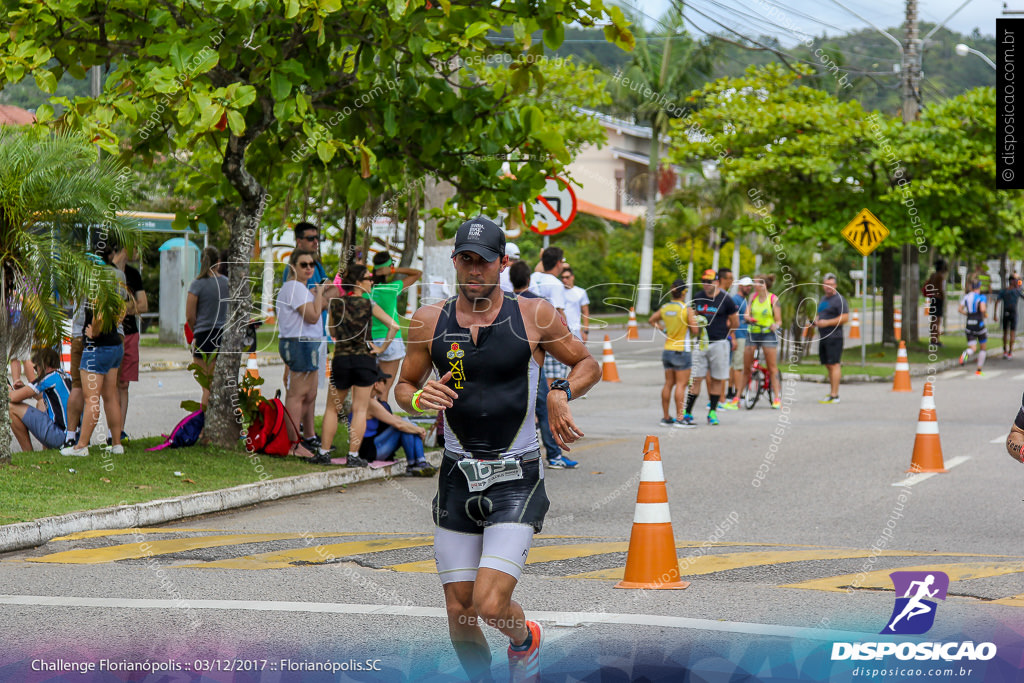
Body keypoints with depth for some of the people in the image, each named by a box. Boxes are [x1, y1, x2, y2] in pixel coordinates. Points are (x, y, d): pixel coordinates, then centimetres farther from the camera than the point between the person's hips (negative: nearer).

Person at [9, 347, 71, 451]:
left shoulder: (49, 378, -10)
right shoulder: (65, 376, 16)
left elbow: (14, 397, -10)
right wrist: (24, 388, 21)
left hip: (60, 437, -9)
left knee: (12, 407, -5)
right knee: (41, 404, 36)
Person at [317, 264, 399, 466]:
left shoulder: (336, 303, 2)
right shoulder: (369, 304, -4)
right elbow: (393, 326, -11)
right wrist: (382, 348, -2)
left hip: (341, 358, 2)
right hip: (365, 359, -2)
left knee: (332, 409, 14)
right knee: (360, 410, 2)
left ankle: (324, 453, 12)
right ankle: (353, 455, -2)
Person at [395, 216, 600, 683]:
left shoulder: (534, 316, -3)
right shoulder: (430, 321, 2)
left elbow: (588, 364, 10)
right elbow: (403, 387, 13)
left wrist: (561, 393, -11)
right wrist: (419, 399, -10)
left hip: (517, 478, -3)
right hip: (458, 479, 3)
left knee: (490, 605, -16)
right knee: (460, 616, 3)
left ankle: (525, 640, 19)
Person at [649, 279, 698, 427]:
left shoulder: (664, 308, 5)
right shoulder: (687, 309, -13)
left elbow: (651, 320, 21)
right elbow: (695, 330, -16)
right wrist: (692, 336, 5)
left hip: (667, 350, 6)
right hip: (681, 351, -6)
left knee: (668, 384, 11)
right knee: (681, 384, -5)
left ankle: (666, 417, 14)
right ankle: (679, 418, -7)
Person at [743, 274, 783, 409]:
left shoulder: (773, 299, -4)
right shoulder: (753, 297, 7)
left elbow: (778, 321, -3)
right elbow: (747, 314, 2)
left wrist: (775, 325, -25)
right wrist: (749, 318, -21)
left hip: (768, 334, -4)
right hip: (753, 333, 4)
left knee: (772, 367, -3)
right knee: (746, 367, 5)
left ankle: (777, 398, 1)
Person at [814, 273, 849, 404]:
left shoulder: (839, 299, -6)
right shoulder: (823, 300, 21)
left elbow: (845, 317, -15)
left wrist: (826, 323, -18)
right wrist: (816, 321, 10)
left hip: (834, 338, -9)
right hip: (823, 338, 9)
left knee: (834, 365, -12)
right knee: (828, 365, 10)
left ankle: (834, 396, -15)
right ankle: (832, 392, 14)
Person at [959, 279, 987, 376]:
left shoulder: (966, 297, 7)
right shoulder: (981, 297, -8)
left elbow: (960, 309, 5)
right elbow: (982, 309, -22)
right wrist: (984, 315, -1)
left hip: (969, 324, 3)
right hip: (979, 324, -3)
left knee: (973, 348, 2)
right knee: (982, 348, 16)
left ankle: (966, 354, -34)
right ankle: (979, 370, 16)